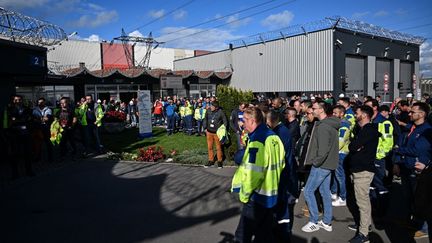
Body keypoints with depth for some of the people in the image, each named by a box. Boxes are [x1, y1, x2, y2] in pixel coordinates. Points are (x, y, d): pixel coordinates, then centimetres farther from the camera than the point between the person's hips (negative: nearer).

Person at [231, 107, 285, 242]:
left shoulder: (257, 141, -23)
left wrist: (244, 194, -13)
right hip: (271, 194, 9)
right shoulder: (274, 137, 4)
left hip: (257, 196, -9)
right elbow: (280, 164, 12)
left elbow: (253, 173, -27)